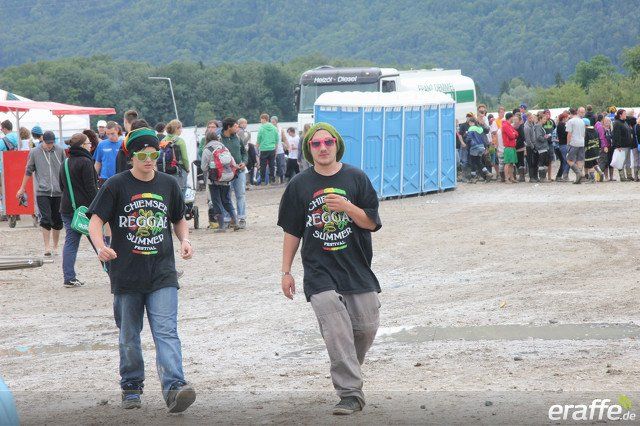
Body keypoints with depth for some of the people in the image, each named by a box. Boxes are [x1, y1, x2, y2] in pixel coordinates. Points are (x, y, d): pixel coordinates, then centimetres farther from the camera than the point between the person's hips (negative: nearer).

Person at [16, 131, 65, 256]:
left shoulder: (60, 150, 3)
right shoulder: (34, 152, 0)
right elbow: (28, 171, 9)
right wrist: (22, 188, 13)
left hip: (58, 192, 2)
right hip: (42, 192, -2)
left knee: (57, 221, 6)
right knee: (46, 220, -12)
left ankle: (55, 247, 20)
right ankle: (47, 247, -10)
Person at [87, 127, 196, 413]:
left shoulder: (168, 185, 7)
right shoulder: (116, 185, -2)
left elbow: (179, 219, 21)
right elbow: (95, 221, -6)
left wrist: (184, 239, 0)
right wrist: (101, 247, -26)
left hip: (162, 273, 1)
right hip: (126, 274, -1)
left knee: (166, 331, -14)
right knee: (129, 335, 11)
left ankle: (174, 388, -24)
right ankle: (131, 387, 27)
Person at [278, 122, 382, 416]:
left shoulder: (356, 179, 4)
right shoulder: (299, 185, 6)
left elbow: (372, 223, 0)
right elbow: (292, 232, 11)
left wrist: (347, 207, -18)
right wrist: (286, 272, 9)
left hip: (357, 267, 1)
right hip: (319, 270, -1)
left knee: (366, 327, 2)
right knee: (336, 330, -17)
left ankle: (347, 370, 31)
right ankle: (350, 392, -18)